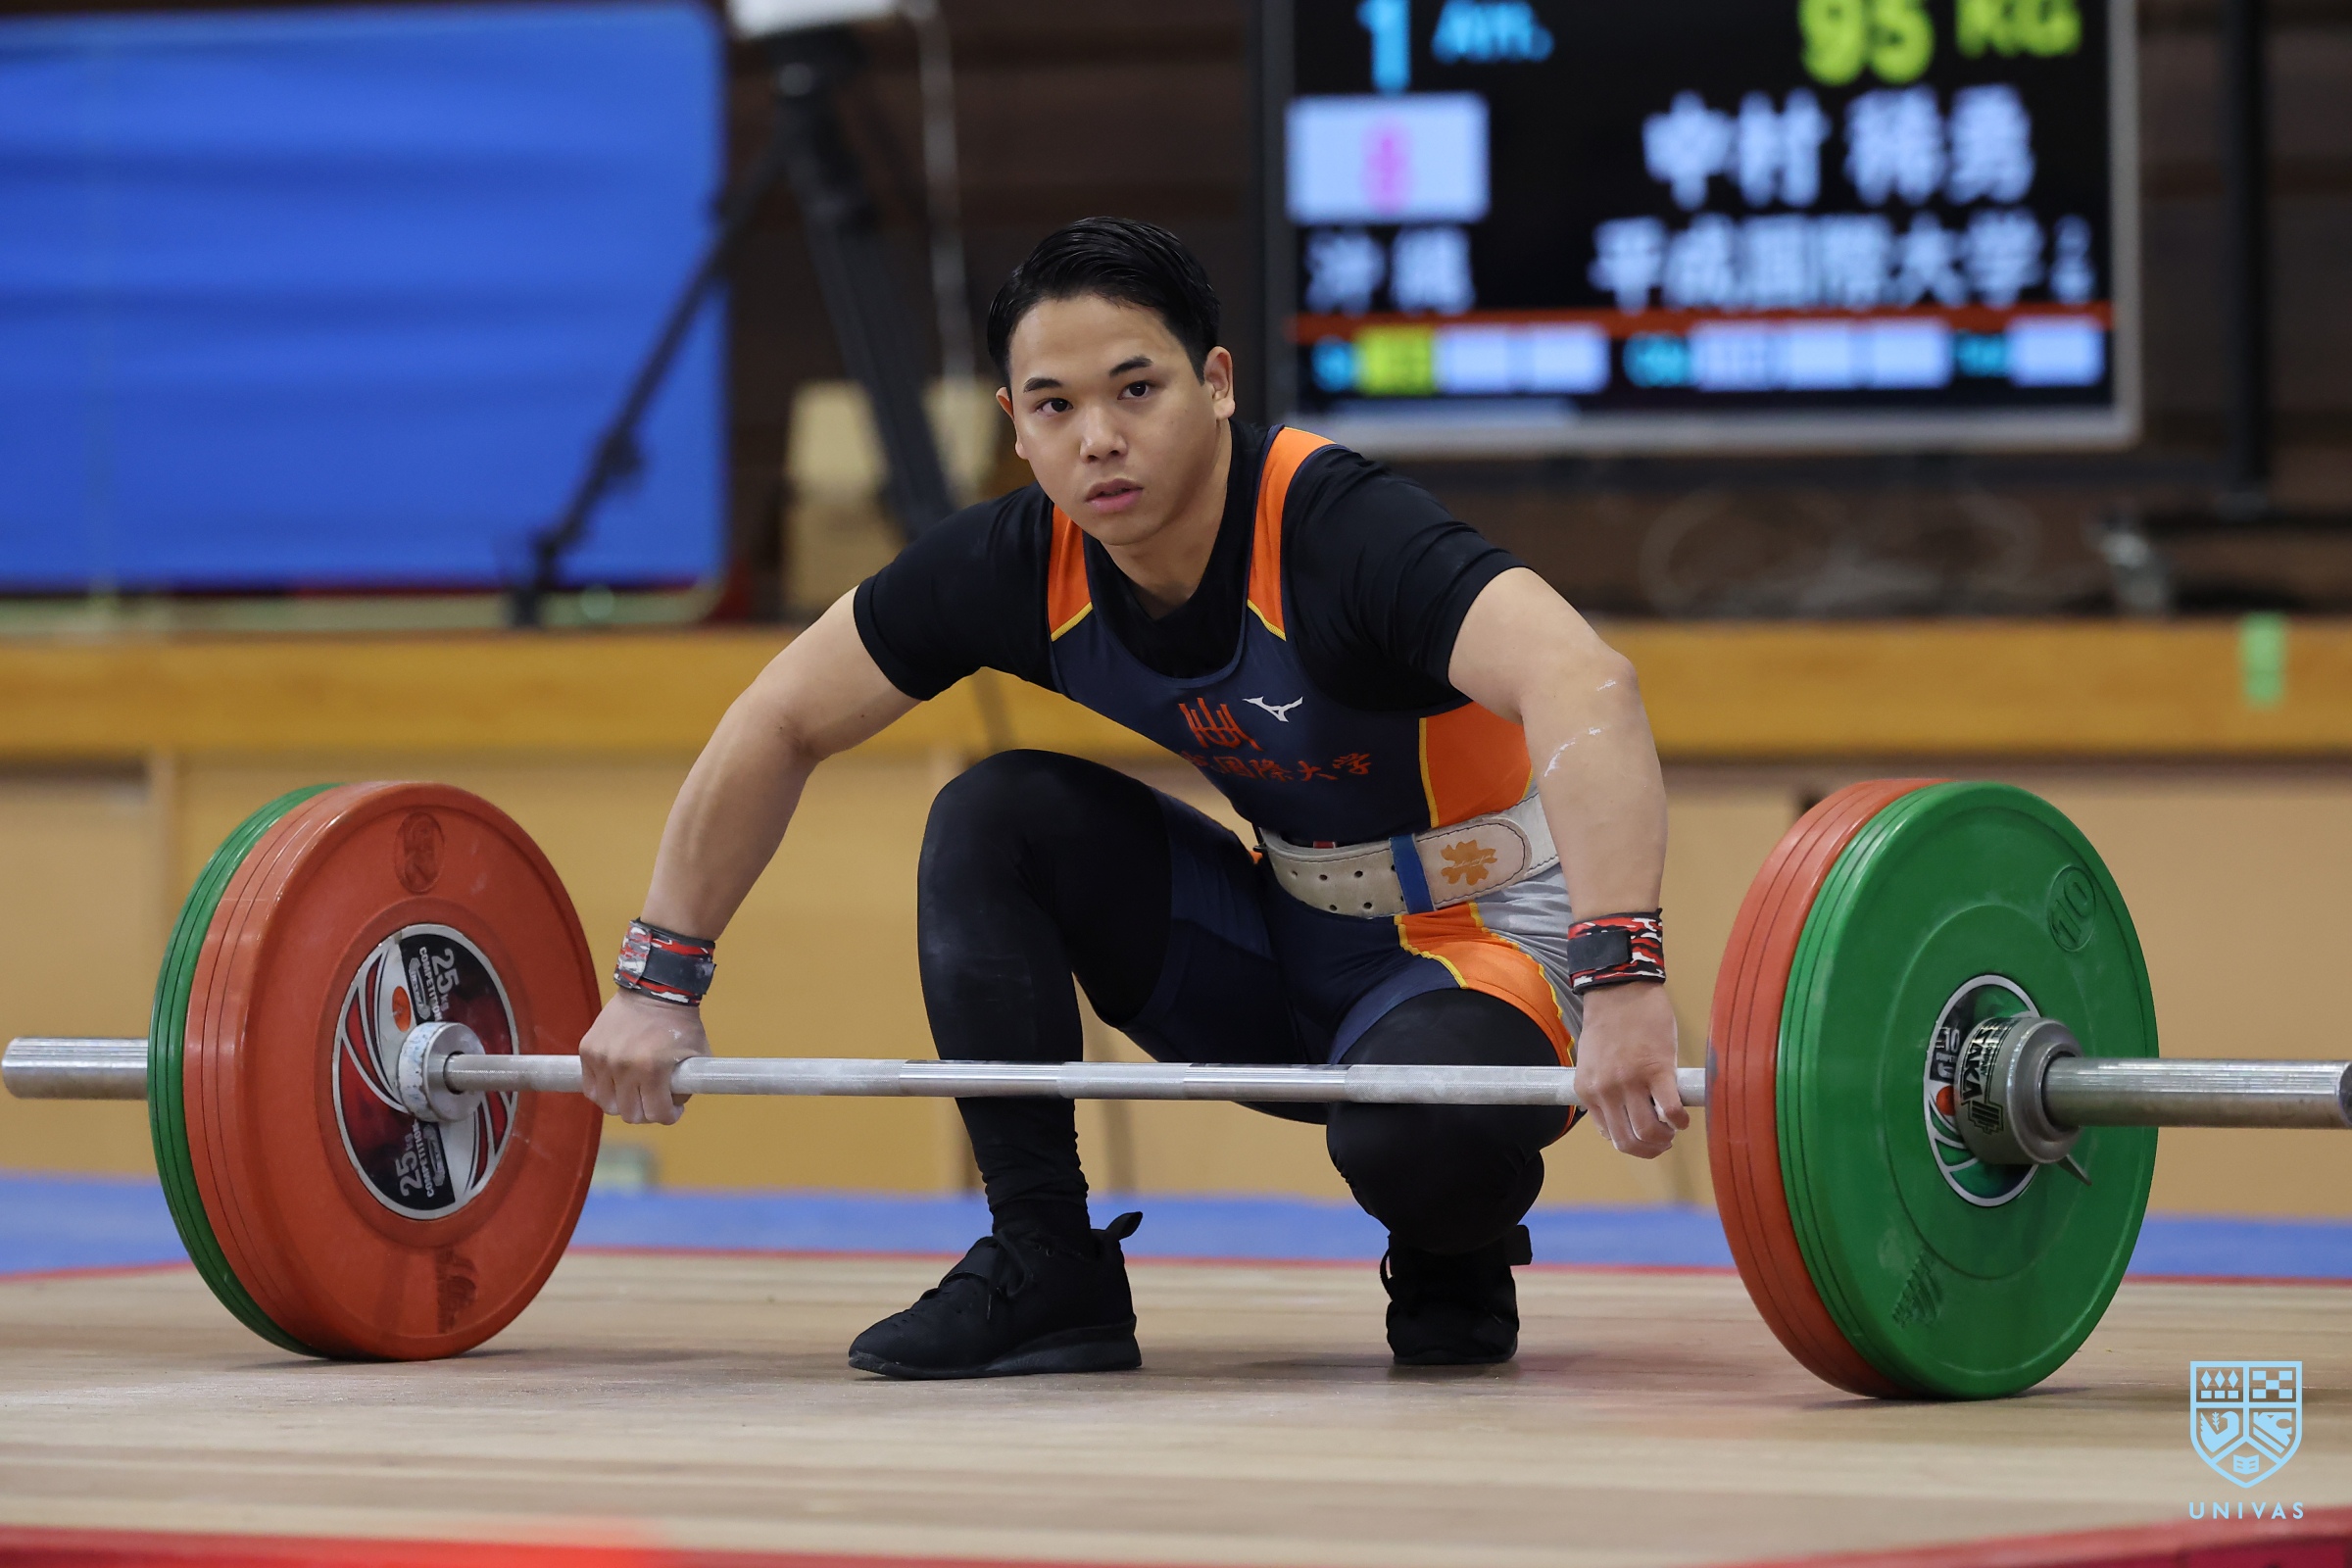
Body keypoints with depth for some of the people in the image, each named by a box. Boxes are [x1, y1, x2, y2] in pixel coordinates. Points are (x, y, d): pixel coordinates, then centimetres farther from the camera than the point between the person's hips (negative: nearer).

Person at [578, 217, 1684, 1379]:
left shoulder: (1336, 531, -30)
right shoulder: (1019, 566, -11)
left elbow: (1584, 687, -47)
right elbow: (780, 726, 3)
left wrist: (1618, 980, -60)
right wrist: (659, 981, -1)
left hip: (1479, 944, -6)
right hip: (1291, 942, 6)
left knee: (1409, 1131, -37)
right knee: (993, 819, -11)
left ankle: (1456, 1262, 0)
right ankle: (1044, 1268, -6)